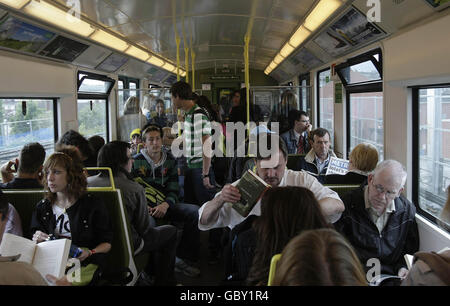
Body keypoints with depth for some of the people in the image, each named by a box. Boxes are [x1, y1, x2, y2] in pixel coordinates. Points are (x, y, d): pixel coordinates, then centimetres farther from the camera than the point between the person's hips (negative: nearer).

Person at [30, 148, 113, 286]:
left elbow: (107, 243, 4)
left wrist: (90, 252, -15)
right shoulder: (42, 207, 15)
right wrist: (36, 241, -2)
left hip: (85, 265, -3)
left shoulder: (93, 204, 3)